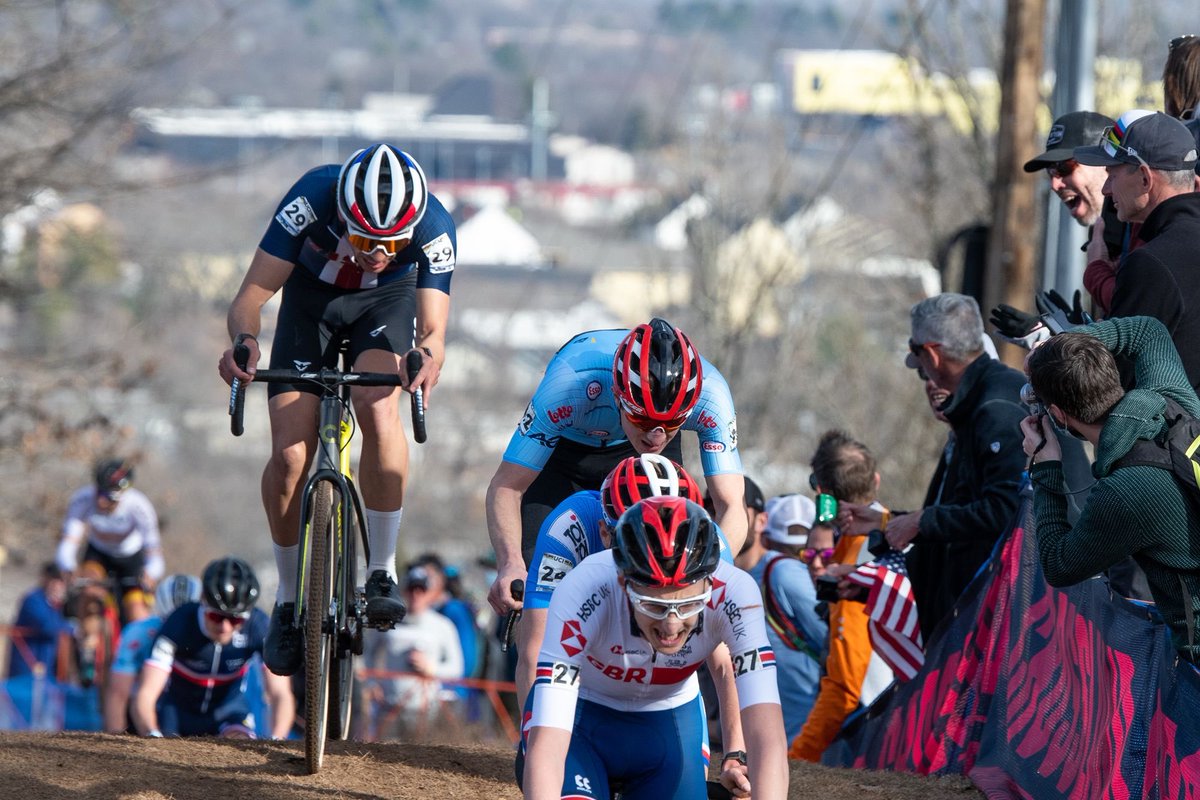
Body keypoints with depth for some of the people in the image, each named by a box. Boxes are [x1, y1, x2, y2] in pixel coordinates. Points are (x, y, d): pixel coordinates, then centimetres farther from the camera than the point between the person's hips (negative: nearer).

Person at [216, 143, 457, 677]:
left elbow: (433, 328, -38)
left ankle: (383, 573, -18)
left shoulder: (434, 227, -34)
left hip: (387, 301, 0)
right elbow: (253, 293, -33)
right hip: (311, 300, 0)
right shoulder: (313, 198, -36)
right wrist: (244, 341, -55)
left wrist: (428, 356, -62)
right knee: (289, 456, -13)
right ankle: (289, 600, 8)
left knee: (377, 408, -31)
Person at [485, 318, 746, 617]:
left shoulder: (709, 393, -37)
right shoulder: (569, 386, -41)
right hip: (565, 448, -1)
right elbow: (507, 486, -31)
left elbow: (731, 506, -36)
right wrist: (510, 565, -49)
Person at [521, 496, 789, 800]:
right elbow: (545, 747, -44)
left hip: (670, 723, 2)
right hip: (579, 716, -2)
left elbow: (768, 738, -40)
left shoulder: (733, 594, -33)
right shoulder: (583, 595, -38)